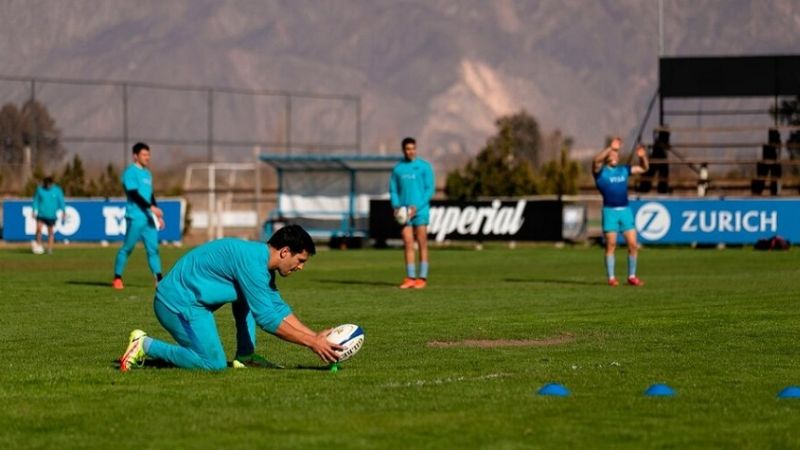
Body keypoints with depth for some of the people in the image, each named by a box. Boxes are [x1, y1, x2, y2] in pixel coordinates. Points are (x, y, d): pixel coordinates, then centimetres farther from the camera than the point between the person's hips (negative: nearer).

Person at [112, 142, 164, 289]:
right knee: (127, 248, -3)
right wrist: (151, 207, -20)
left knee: (153, 248, 2)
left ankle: (159, 280, 1)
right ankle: (117, 278, 5)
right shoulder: (130, 172, -7)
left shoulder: (147, 173, 19)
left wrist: (158, 215, 19)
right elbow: (134, 194, -16)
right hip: (135, 217, -8)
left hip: (148, 217, 8)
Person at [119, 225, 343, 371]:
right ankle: (146, 345, -7)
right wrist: (311, 342, -19)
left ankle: (245, 356, 9)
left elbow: (279, 308, 17)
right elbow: (266, 318, -23)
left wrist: (315, 336, 8)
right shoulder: (252, 262, -22)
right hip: (178, 303, -11)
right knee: (214, 364, -13)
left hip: (190, 297, 11)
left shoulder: (262, 260, 10)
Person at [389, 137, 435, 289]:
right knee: (408, 244, -1)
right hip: (404, 212, 3)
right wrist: (396, 206, -5)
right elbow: (393, 190, 14)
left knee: (422, 243, -3)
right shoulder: (397, 169, 12)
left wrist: (417, 207, -13)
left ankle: (422, 278, -1)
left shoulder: (424, 166, 1)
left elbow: (430, 189, -3)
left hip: (420, 210, -3)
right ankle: (410, 278, 0)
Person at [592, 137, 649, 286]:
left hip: (625, 210, 4)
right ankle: (611, 278, 4)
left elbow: (644, 168, 22)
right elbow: (596, 161, -23)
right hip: (610, 211, -4)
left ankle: (632, 276, 11)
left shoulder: (624, 170, 14)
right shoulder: (601, 172, -1)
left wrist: (642, 156, 2)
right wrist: (611, 148, -30)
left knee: (633, 245, 0)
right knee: (611, 245, -3)